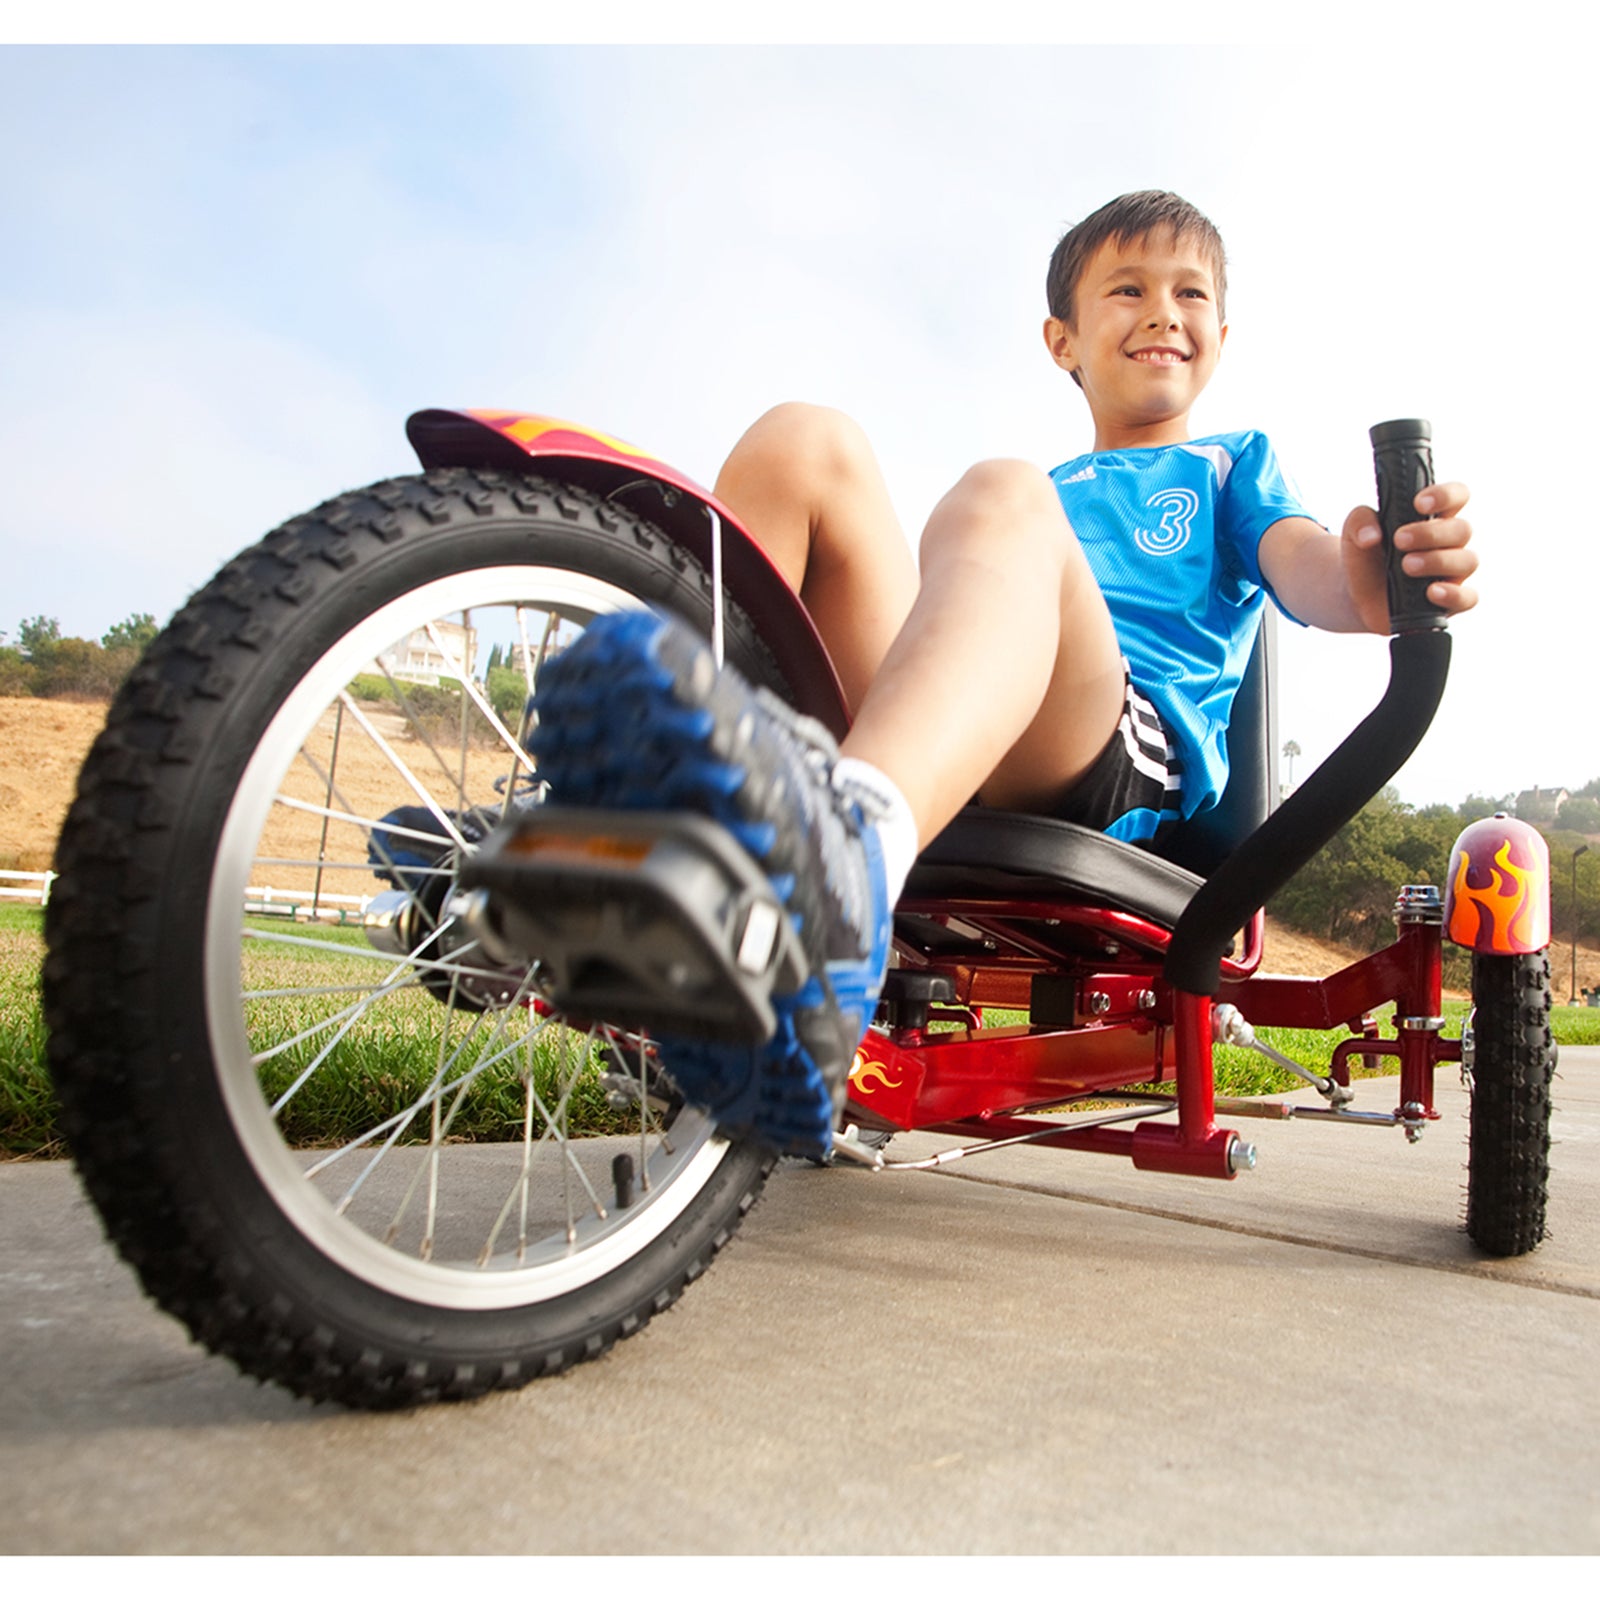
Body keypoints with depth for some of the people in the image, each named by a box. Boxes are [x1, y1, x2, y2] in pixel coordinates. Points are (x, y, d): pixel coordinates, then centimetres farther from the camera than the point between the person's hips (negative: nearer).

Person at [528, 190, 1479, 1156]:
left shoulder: (1231, 464, 30)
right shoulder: (1050, 488, 40)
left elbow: (1300, 561, 7)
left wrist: (1373, 582, -18)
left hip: (1134, 758, -3)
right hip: (942, 765, 4)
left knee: (1004, 502, -31)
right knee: (806, 443, -11)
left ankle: (848, 853, -67)